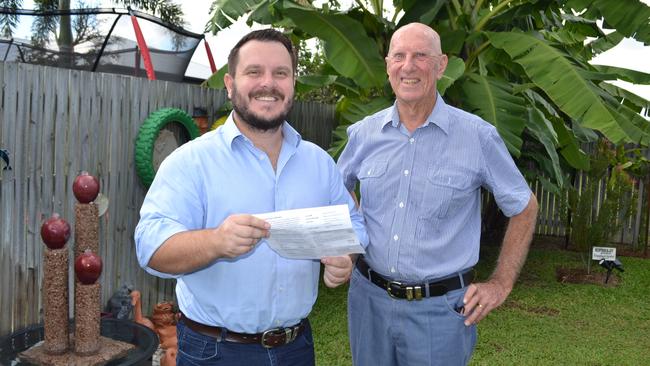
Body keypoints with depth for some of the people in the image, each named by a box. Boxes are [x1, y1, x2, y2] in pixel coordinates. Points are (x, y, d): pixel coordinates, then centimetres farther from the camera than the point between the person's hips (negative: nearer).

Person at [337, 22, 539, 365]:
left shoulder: (478, 137, -9)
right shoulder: (364, 133, -1)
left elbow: (524, 208, 2)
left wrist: (501, 284, -1)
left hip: (439, 308, -3)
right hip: (368, 297, 3)